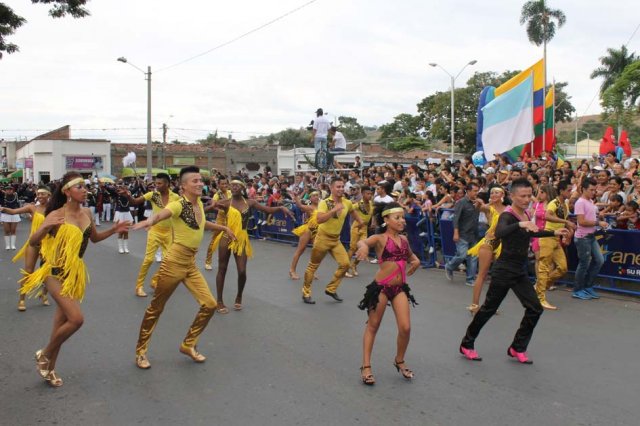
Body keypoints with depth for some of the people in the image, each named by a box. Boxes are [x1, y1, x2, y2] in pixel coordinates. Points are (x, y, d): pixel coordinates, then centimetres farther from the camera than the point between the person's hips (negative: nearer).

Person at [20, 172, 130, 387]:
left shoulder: (87, 213, 2)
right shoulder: (57, 215, -16)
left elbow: (94, 238, 19)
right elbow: (32, 242, -16)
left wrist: (114, 230, 4)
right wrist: (46, 227, -34)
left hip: (75, 272, 7)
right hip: (56, 273, -6)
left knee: (62, 321, 13)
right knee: (76, 318, -17)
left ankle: (49, 369, 28)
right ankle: (44, 355, 9)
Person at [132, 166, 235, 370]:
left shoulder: (199, 204, 8)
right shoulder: (178, 205, -16)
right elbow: (162, 214, -39)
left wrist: (224, 228, 38)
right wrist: (150, 220, -61)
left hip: (191, 264, 7)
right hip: (174, 262, -7)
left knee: (209, 304, 2)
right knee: (156, 308, 6)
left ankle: (188, 344, 20)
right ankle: (140, 351, 23)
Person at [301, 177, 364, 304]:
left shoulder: (347, 203, -1)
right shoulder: (324, 202, -18)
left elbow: (352, 211, 25)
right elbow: (319, 219, -34)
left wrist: (360, 221, 20)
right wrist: (334, 209, -36)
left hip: (336, 239, 5)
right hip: (323, 238, -5)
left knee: (345, 264, -6)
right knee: (313, 266, 5)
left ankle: (331, 289, 11)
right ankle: (306, 293, 20)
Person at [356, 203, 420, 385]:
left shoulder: (404, 239, 10)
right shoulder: (380, 238, -8)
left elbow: (410, 256, 30)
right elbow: (363, 242, -30)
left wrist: (416, 261, 8)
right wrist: (363, 246, -53)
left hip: (400, 288, 5)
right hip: (381, 287, -5)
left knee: (405, 328, -2)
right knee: (373, 326, 6)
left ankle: (399, 361, 23)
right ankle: (366, 366, 15)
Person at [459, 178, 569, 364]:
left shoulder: (525, 214, 7)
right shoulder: (507, 215, -18)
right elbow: (499, 232, -41)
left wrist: (554, 233, 29)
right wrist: (521, 224, -51)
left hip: (520, 271, 8)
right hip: (504, 270, -8)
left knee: (535, 308, 3)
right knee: (489, 308, 2)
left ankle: (517, 348, 18)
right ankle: (467, 344, 19)